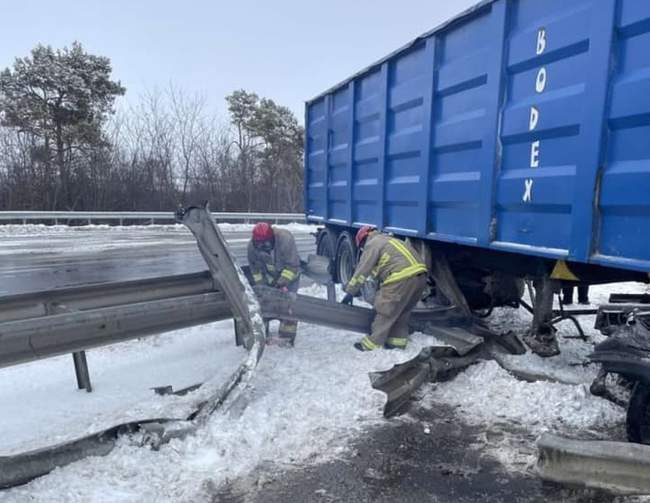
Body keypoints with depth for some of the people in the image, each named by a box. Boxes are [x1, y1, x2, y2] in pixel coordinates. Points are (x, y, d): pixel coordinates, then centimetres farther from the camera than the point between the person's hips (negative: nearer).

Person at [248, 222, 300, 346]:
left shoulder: (285, 239, -35)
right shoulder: (252, 246, -22)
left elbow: (292, 266, -30)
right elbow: (255, 269, -8)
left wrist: (282, 283, -31)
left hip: (290, 274, -4)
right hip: (270, 276, 4)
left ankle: (286, 338, -10)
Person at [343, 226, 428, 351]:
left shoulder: (372, 244, 6)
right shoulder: (388, 240, 33)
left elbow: (362, 271, 3)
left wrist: (350, 292, 9)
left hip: (402, 277, -9)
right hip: (420, 275, 9)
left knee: (385, 311, 0)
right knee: (402, 311, 22)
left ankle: (372, 343, 6)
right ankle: (398, 340, 26)